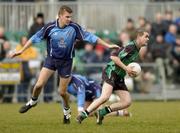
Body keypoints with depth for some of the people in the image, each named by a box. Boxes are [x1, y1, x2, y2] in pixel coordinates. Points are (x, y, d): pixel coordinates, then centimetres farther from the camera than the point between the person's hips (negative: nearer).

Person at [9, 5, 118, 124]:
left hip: (66, 62, -1)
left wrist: (108, 45, -9)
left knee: (63, 92, 2)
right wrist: (21, 51, 1)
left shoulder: (74, 27, -13)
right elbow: (35, 38, -2)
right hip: (51, 59, 1)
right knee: (39, 85, -10)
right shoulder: (50, 27, -12)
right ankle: (33, 101, 21)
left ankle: (67, 111, 32)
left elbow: (90, 37, -8)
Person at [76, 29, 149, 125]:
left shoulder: (137, 49, 16)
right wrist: (126, 68, -23)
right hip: (111, 72, -9)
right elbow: (113, 57, -22)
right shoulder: (131, 46, -14)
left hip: (119, 78, 9)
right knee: (105, 97, -27)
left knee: (127, 102, -4)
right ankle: (83, 115, -20)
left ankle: (102, 112, 1)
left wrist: (130, 71, 11)